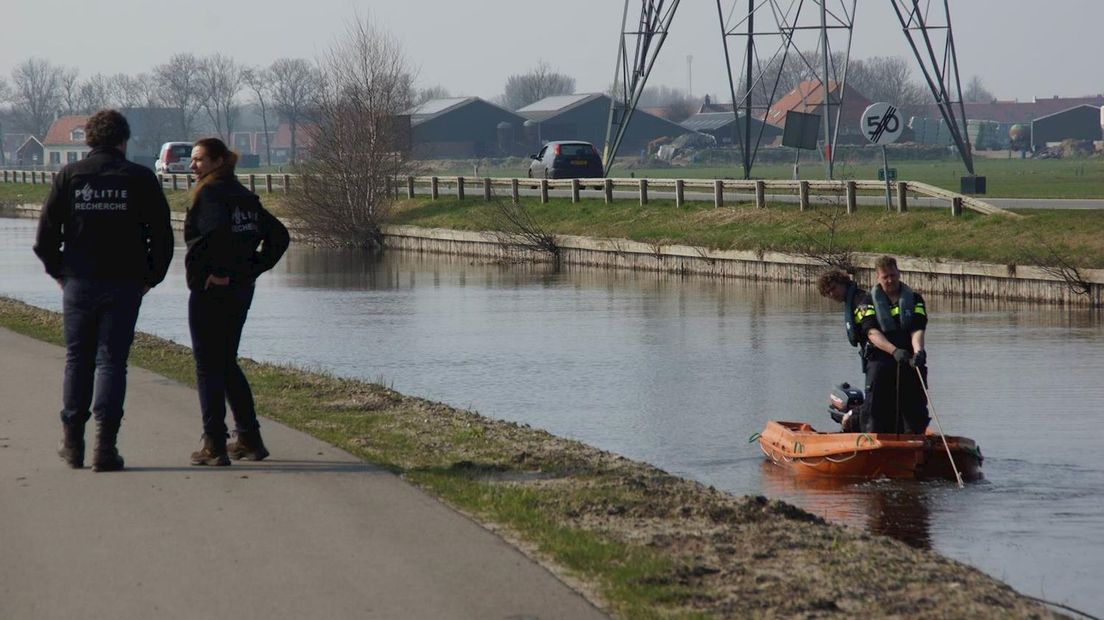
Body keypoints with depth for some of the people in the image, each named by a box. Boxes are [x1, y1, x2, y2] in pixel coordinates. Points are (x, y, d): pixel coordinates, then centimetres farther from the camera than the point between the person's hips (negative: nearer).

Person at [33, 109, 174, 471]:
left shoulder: (69, 176, 1)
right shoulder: (140, 179, -2)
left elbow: (45, 235, -1)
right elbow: (162, 234, -2)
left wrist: (58, 272, 12)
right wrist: (151, 276, 9)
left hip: (78, 283, 1)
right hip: (123, 285, -1)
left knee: (77, 360, 14)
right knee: (111, 360, 1)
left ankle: (73, 442, 16)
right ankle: (105, 445, -8)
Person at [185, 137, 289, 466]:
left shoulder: (209, 193, -12)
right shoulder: (244, 196, 13)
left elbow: (218, 232, -30)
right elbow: (278, 235, 15)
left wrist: (219, 272, -19)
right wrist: (253, 268, 10)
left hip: (210, 290, -8)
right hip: (242, 290, 8)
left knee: (208, 366, -1)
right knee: (227, 363, 19)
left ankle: (214, 446, -2)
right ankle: (249, 439, 20)